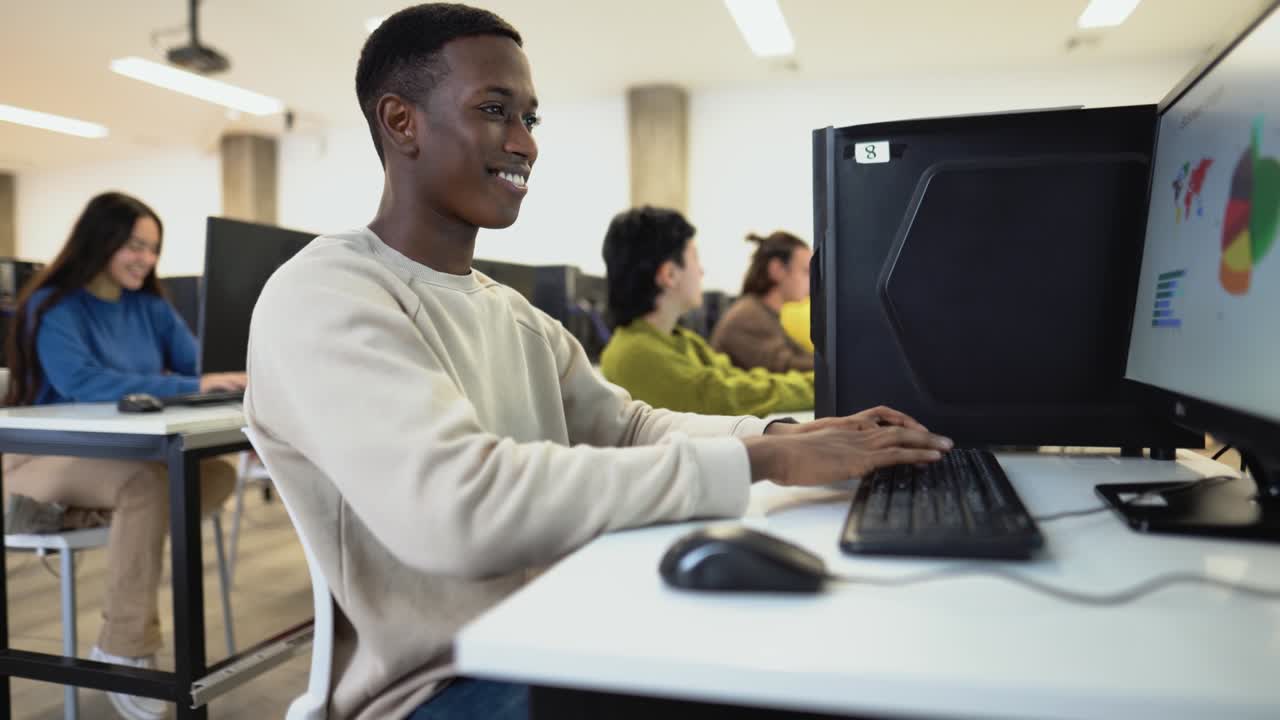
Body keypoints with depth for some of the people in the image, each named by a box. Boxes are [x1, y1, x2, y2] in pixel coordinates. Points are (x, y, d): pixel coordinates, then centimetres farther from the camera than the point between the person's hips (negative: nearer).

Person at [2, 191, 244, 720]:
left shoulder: (150, 307, 8)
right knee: (147, 483, -36)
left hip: (127, 454, 6)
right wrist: (189, 387, -38)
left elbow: (198, 365, -1)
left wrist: (232, 379, -26)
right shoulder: (53, 306, -11)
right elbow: (83, 383, -28)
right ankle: (125, 650, -26)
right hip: (48, 457, -5)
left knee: (218, 474, -22)